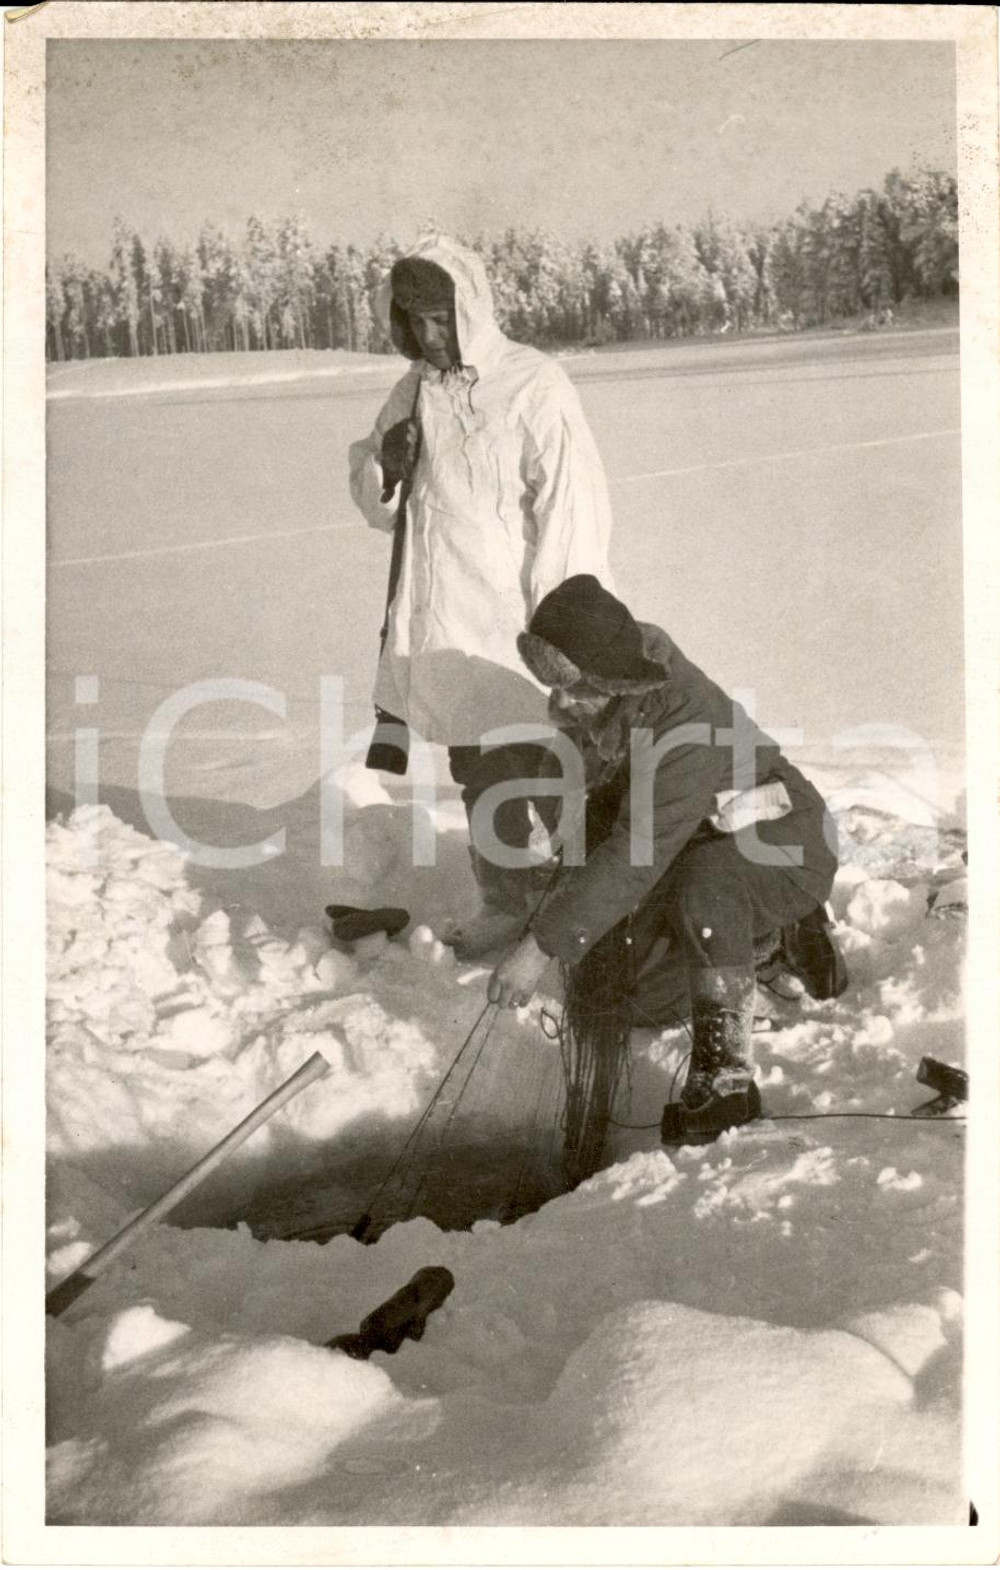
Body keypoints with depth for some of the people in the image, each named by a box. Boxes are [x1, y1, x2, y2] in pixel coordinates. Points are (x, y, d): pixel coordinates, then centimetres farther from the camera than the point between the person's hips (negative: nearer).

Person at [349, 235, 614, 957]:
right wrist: (384, 468, -8)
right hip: (447, 631, 6)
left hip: (519, 632, -6)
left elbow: (572, 510, -14)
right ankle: (505, 902, 29)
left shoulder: (533, 385, -10)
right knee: (479, 777, 15)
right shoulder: (416, 390, 9)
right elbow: (376, 503, 15)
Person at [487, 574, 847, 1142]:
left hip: (787, 846, -8)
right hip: (700, 848, 9)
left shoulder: (685, 723, -37)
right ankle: (774, 935, 31)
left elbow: (635, 855, -39)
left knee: (702, 887, -41)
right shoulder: (590, 700, -12)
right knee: (650, 1001, 11)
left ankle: (726, 1074, -27)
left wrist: (542, 946, -38)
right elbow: (602, 798, 7)